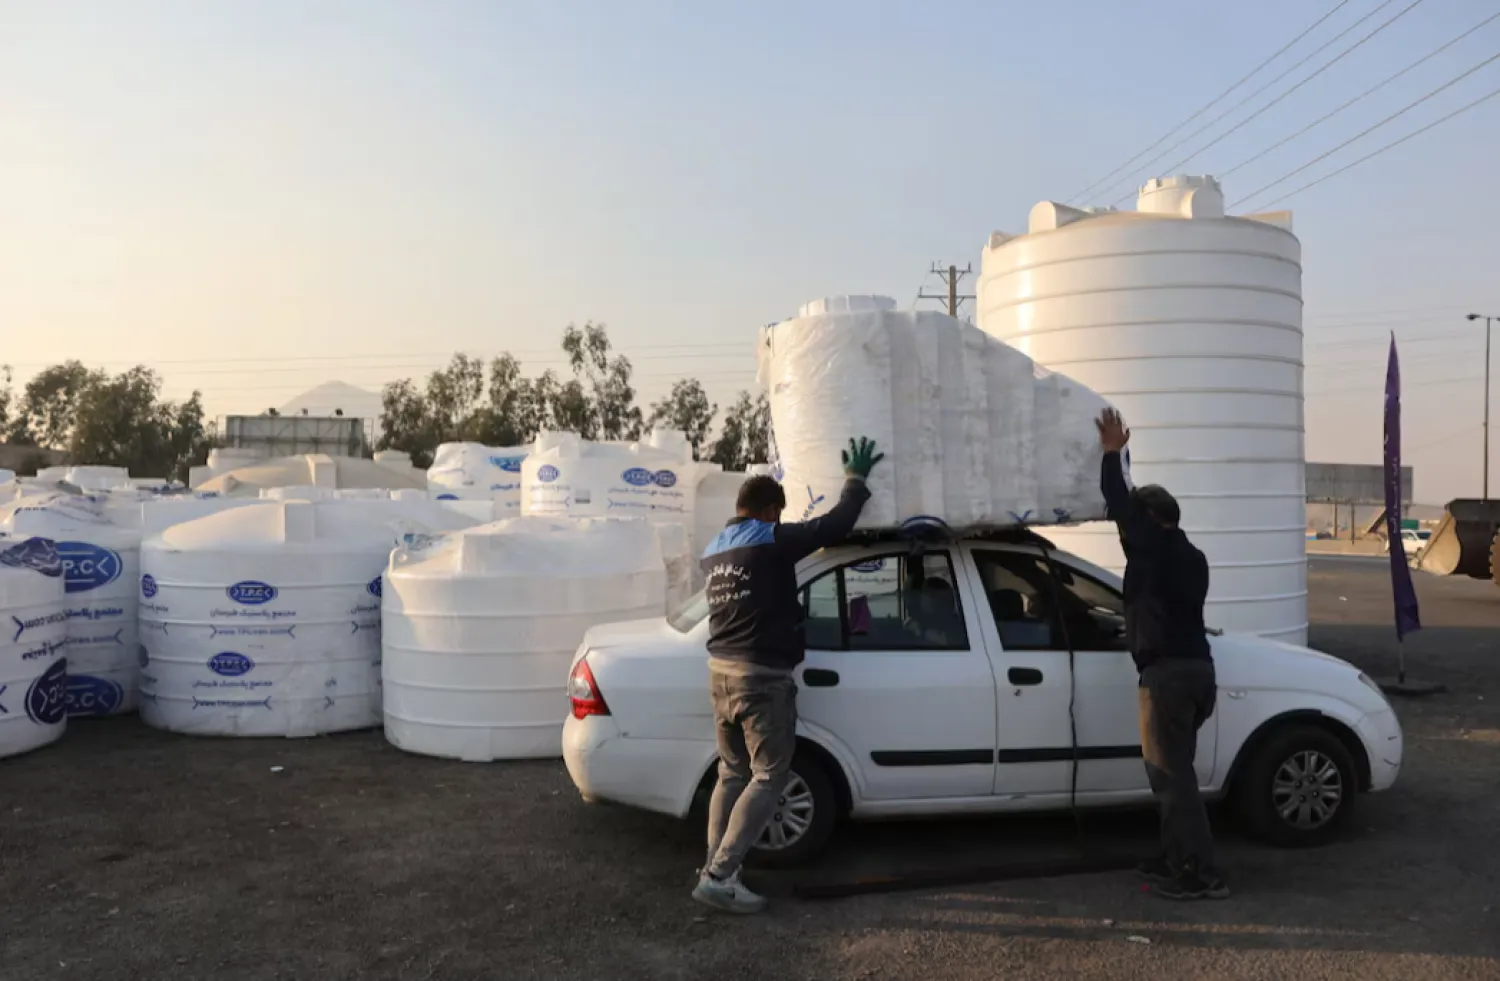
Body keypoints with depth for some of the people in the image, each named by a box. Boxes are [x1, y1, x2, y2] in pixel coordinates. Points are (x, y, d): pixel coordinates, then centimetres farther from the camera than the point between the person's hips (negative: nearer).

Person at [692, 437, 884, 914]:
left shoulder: (714, 551, 14)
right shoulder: (770, 541, -11)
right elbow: (835, 525, -11)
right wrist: (856, 479, 4)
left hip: (721, 670, 8)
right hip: (762, 676, -8)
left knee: (732, 773, 18)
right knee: (768, 777, -2)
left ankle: (714, 866, 18)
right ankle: (719, 875, -7)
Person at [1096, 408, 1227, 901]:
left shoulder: (1156, 546, -6)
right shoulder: (1189, 557, 20)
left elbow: (1123, 507, -9)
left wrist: (1112, 454, 3)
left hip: (1168, 672, -9)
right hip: (1196, 668, 10)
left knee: (1170, 774, -6)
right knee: (1172, 771, 16)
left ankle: (1203, 875, -5)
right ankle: (1175, 860, 21)